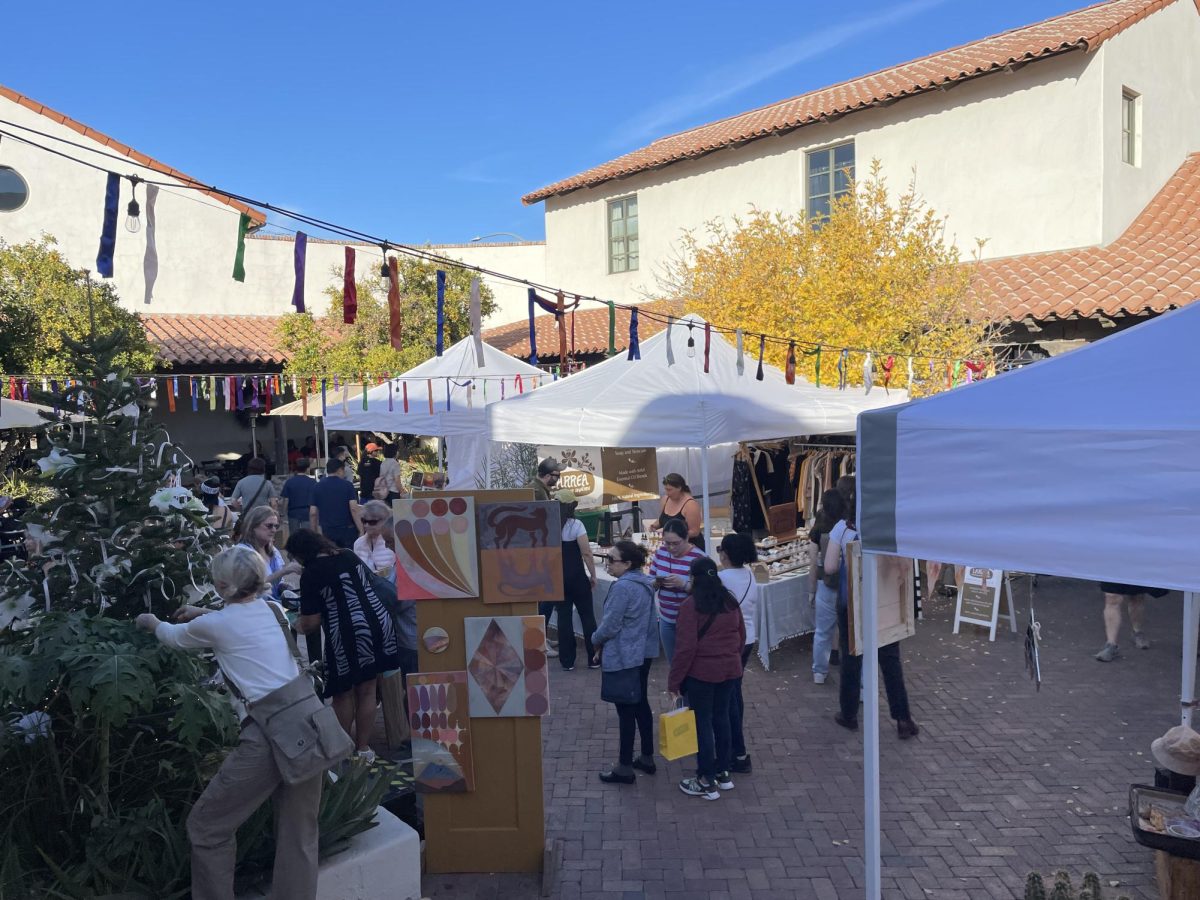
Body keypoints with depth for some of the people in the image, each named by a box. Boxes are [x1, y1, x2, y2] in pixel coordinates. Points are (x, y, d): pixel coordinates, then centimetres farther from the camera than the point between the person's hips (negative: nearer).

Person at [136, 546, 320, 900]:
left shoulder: (215, 624, 1)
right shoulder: (272, 609, 14)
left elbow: (174, 638, 24)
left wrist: (151, 622, 43)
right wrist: (204, 614, 46)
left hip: (270, 733, -6)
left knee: (207, 825, 15)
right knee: (299, 834, 15)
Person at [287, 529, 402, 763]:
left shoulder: (311, 573, -9)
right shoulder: (350, 556, 10)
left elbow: (311, 623, -10)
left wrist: (298, 626, 14)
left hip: (348, 634, -6)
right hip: (378, 623, 6)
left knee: (343, 694, 14)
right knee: (367, 691, 14)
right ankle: (363, 748, 24)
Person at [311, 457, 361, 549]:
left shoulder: (317, 487, 3)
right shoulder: (347, 485, -4)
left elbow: (313, 513, 2)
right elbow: (354, 509, -13)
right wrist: (361, 530, -12)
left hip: (327, 531, 2)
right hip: (347, 530, -2)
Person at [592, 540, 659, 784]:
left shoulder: (622, 587, -23)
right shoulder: (644, 582, 5)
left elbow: (610, 625, -21)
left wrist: (595, 640, 0)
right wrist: (604, 641, 16)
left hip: (623, 657, -9)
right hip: (643, 652, 9)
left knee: (625, 710, 0)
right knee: (641, 704, 18)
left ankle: (624, 768, 10)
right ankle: (647, 758, 28)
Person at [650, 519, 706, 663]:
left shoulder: (698, 558, -16)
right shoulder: (660, 553, 1)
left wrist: (683, 583, -33)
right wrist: (656, 582, -16)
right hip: (666, 619, 5)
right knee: (672, 663, 17)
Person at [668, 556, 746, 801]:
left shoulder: (691, 605, -17)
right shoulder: (730, 601, 3)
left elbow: (686, 647, -19)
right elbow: (741, 635, 13)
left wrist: (674, 680, -11)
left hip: (701, 672, -6)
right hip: (730, 670, 6)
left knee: (702, 723, 5)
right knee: (721, 718, 18)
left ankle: (707, 782, 11)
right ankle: (724, 773, 28)